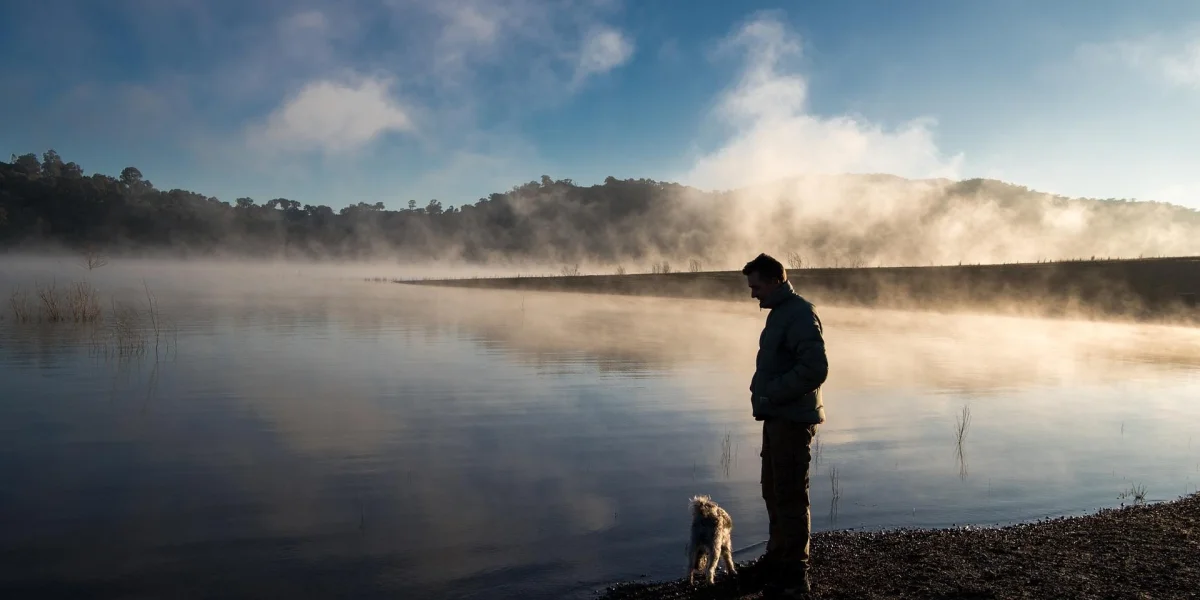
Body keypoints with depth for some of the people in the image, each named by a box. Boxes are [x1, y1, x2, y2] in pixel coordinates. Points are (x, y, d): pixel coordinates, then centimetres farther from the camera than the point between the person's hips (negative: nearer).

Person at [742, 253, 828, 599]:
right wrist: (762, 392, 12)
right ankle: (778, 560, 36)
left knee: (790, 496, -2)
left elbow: (815, 369, -25)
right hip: (777, 418, 10)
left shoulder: (800, 314, -16)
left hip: (793, 420, -10)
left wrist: (771, 394, -20)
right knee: (774, 491, 20)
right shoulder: (780, 312, 15)